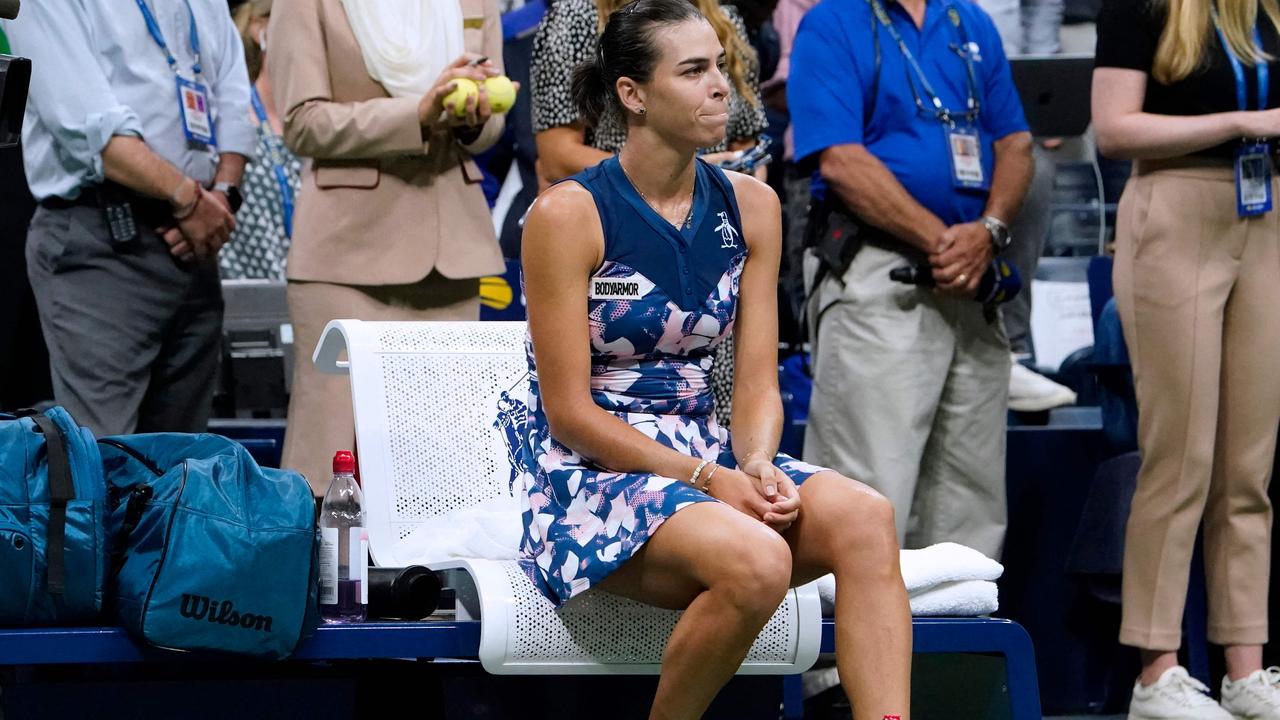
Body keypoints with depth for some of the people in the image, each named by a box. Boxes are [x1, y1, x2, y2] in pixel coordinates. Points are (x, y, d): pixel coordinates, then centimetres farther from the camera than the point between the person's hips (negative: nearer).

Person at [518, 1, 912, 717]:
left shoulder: (750, 205, 8)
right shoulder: (569, 214, -8)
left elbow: (758, 383, 6)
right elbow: (569, 412, -11)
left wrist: (755, 465, -16)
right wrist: (708, 480, -18)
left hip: (710, 456, 5)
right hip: (593, 475, -5)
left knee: (865, 515, -25)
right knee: (755, 560, -34)